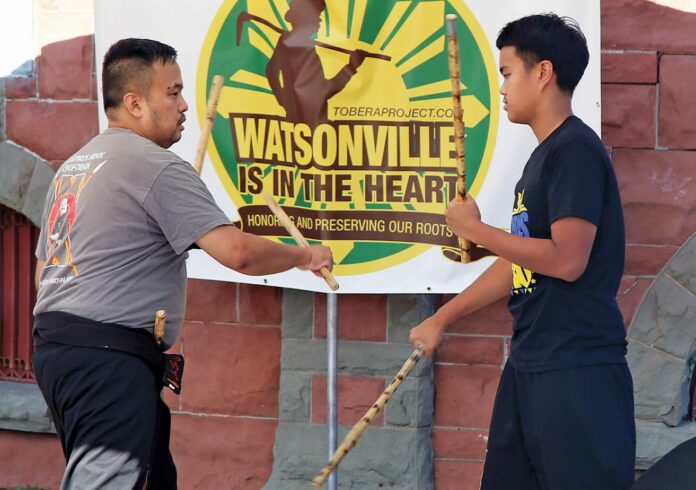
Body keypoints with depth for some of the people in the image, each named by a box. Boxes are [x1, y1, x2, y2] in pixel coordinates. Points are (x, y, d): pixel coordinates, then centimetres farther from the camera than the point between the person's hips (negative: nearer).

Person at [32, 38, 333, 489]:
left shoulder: (74, 166, 20)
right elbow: (236, 250, -17)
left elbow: (44, 270, 25)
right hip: (108, 355, -10)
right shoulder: (156, 165, -10)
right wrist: (304, 256, 0)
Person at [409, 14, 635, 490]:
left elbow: (566, 260, -22)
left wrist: (473, 228, -13)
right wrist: (443, 318, 23)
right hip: (530, 364, 10)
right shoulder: (545, 155, 16)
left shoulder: (575, 149, -14)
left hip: (578, 368, -10)